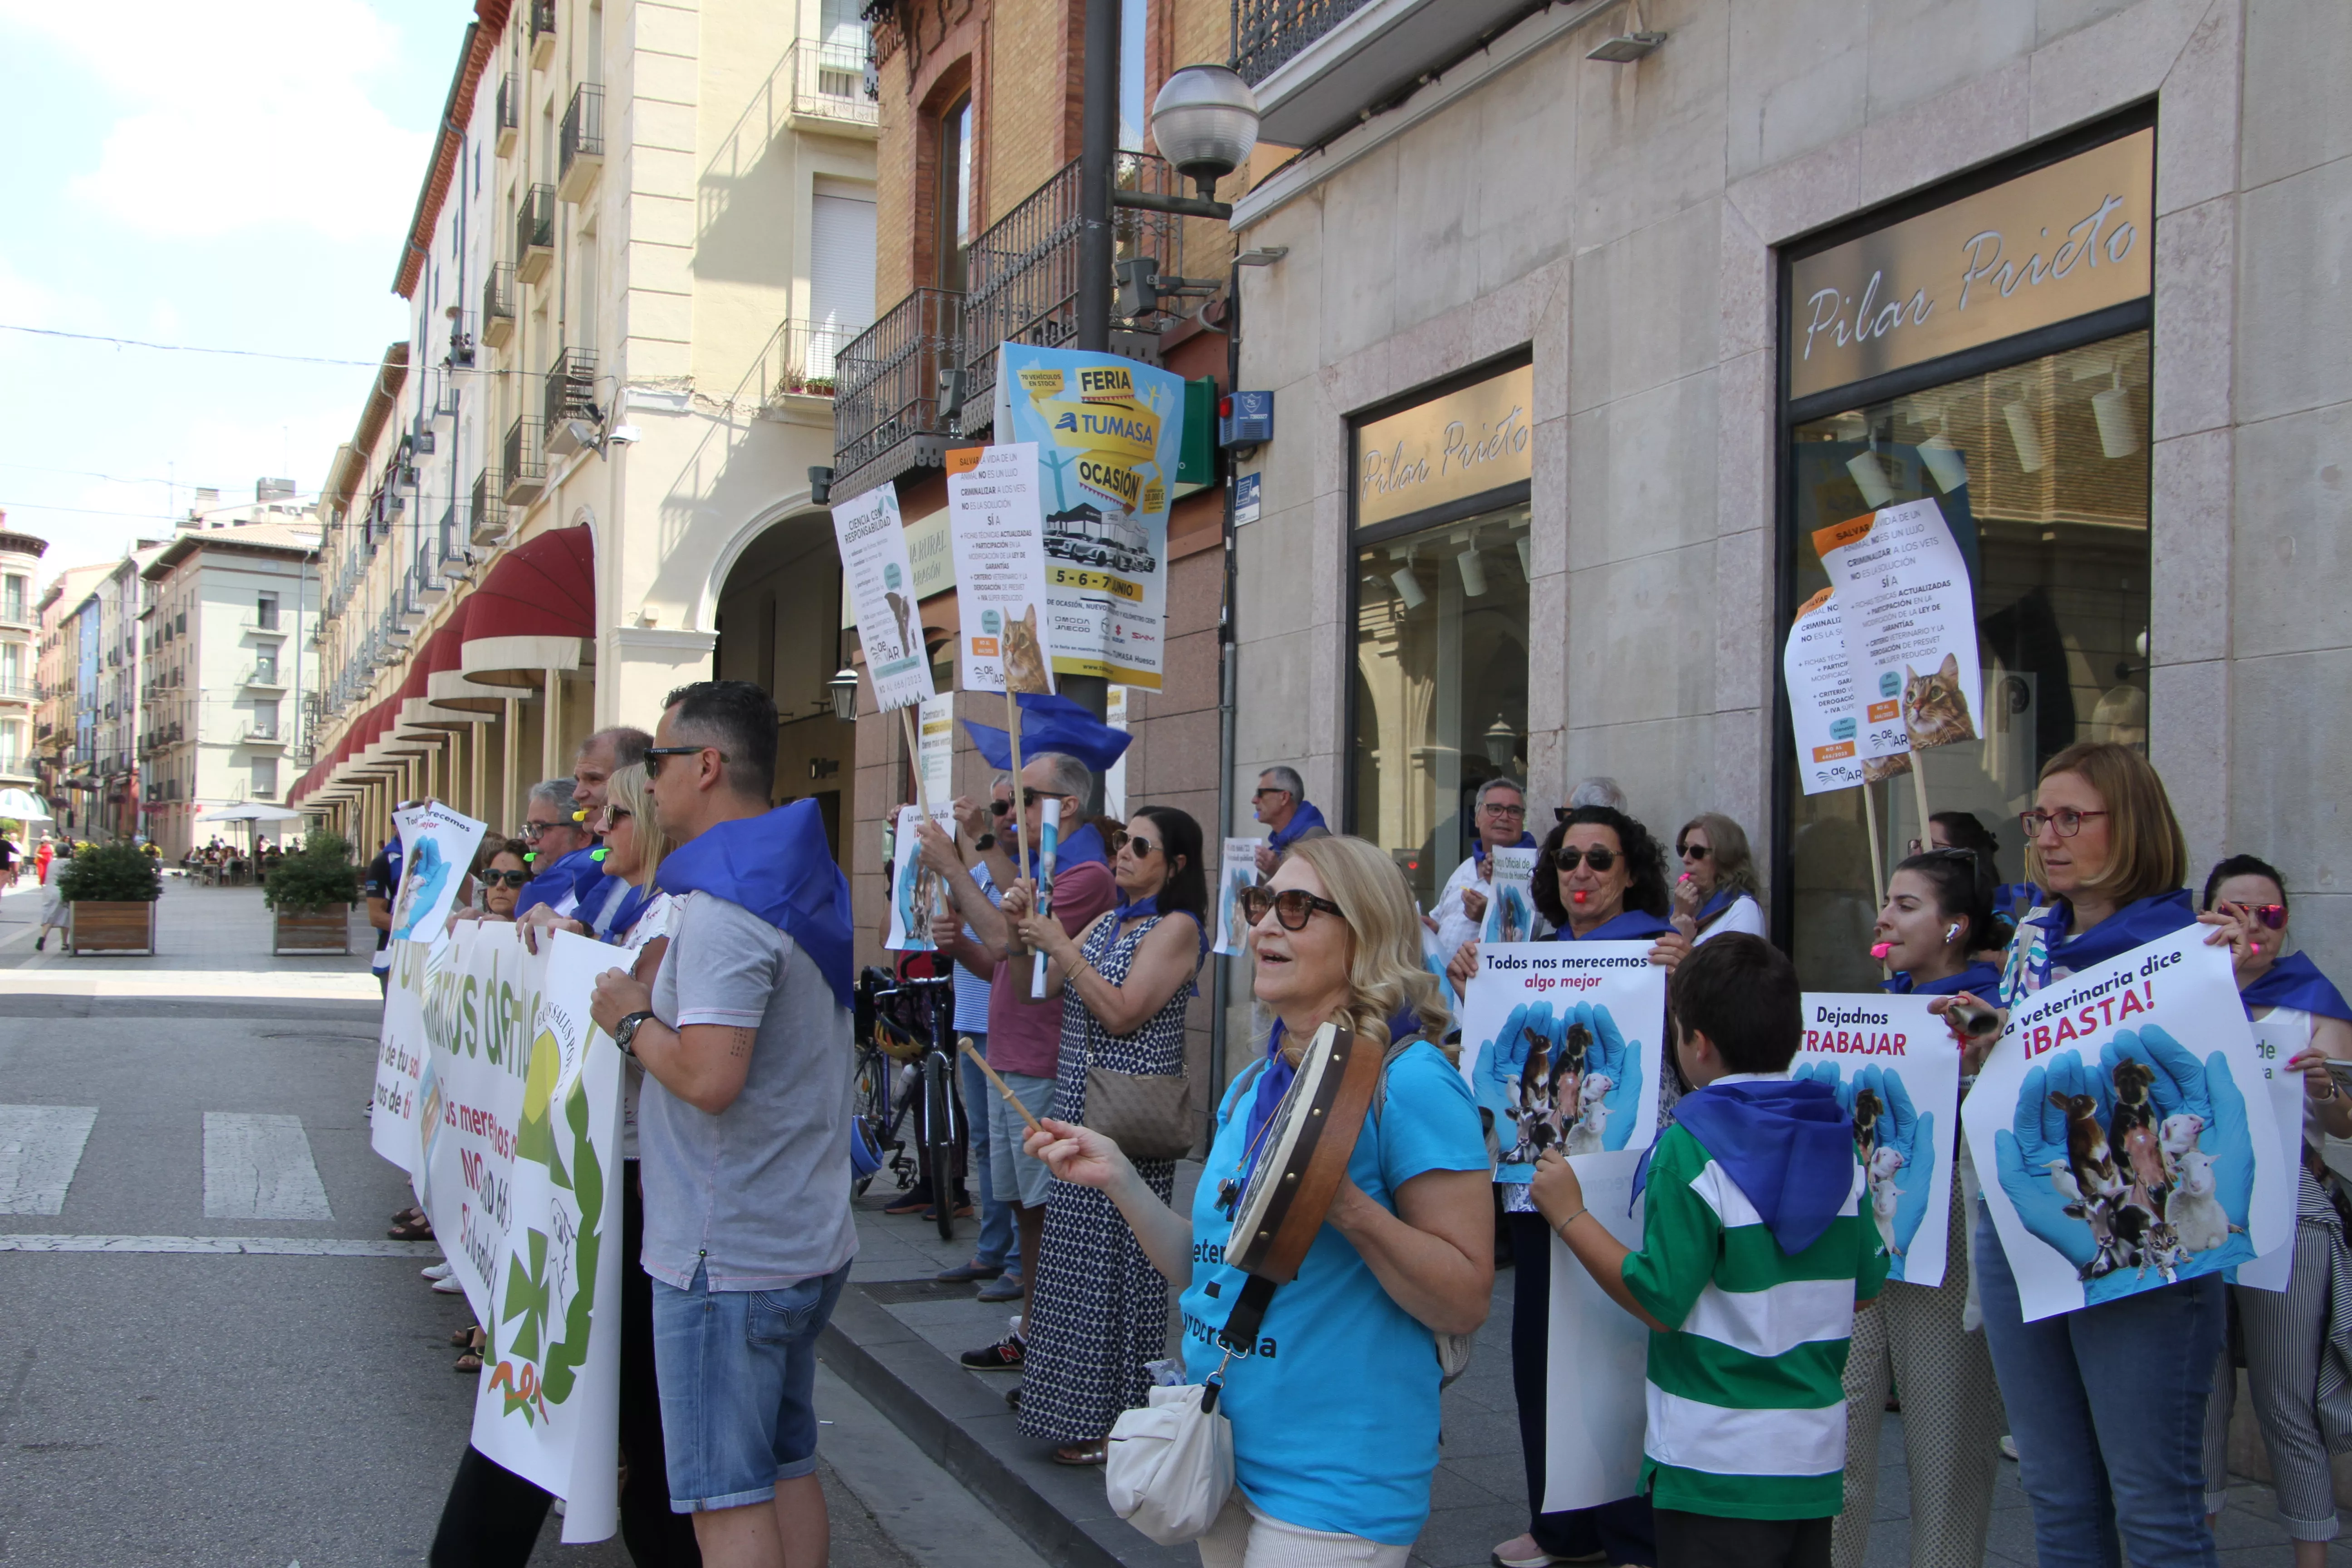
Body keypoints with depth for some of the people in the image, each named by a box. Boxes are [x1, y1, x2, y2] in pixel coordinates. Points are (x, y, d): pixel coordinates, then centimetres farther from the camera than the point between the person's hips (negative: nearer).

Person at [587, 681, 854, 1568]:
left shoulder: (724, 905, -19)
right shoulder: (806, 883, 12)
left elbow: (710, 1078, -27)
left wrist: (631, 1021, -11)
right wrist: (658, 997, 16)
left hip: (725, 1259, -9)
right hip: (810, 1240, 10)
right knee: (788, 1467, 17)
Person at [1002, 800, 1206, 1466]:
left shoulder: (1177, 929, -9)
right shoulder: (1106, 922, 15)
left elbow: (1122, 1014, -18)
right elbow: (1033, 988, 13)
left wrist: (1062, 947, -18)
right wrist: (1022, 930, -3)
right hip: (1078, 1105, 8)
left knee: (1114, 1258, -4)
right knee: (1072, 1252, 12)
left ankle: (1117, 1419, 5)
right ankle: (1076, 1401, 23)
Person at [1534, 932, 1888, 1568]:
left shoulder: (1692, 1147, -18)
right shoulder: (1836, 1137, 2)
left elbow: (1659, 1301, -18)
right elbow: (1864, 1289, 8)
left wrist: (1570, 1215, -10)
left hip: (1718, 1465, -6)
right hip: (1817, 1460, 7)